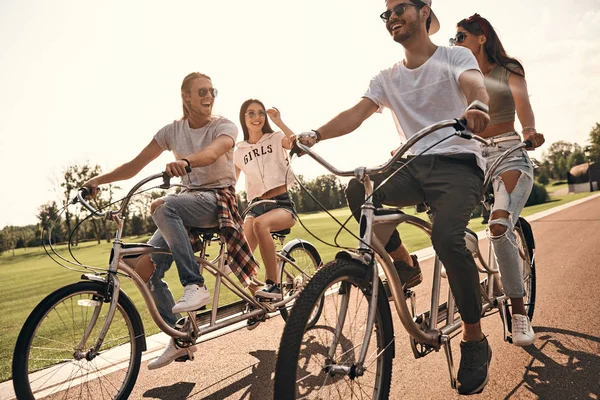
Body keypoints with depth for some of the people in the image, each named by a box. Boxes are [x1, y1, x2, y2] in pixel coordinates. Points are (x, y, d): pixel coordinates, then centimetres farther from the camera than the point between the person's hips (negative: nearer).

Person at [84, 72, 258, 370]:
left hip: (219, 199, -5)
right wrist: (99, 180, -10)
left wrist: (184, 161, -51)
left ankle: (195, 285, -30)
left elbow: (211, 152, -31)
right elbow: (136, 165, 3)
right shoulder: (173, 130, 6)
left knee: (164, 207, -35)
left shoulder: (224, 126, -6)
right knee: (146, 267, -9)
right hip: (189, 203, 5)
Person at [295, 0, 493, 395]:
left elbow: (474, 84, -19)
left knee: (447, 237, -30)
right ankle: (404, 264, -4)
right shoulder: (387, 78, 15)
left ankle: (476, 341, -9)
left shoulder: (456, 56, 4)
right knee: (359, 189, -26)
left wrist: (477, 106, -45)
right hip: (414, 167, 4)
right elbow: (357, 113, -2)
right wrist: (315, 134, -21)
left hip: (458, 164, -4)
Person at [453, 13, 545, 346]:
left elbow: (522, 101, -13)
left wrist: (530, 130, -36)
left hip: (509, 156, -4)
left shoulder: (509, 71, 7)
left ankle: (519, 311, -12)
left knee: (499, 227, -26)